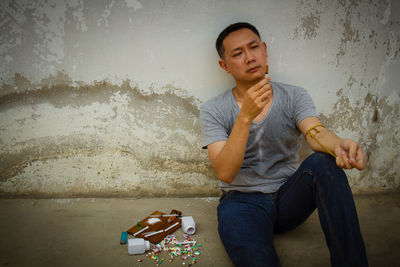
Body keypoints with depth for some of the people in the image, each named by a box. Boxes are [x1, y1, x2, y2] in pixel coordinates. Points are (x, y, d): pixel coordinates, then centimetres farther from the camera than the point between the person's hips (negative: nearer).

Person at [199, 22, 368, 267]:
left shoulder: (294, 97, 2)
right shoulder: (213, 111, -6)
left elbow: (316, 132, -19)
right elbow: (224, 173, -18)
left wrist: (339, 145, -44)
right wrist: (246, 116, -30)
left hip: (289, 197, 4)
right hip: (243, 201, -3)